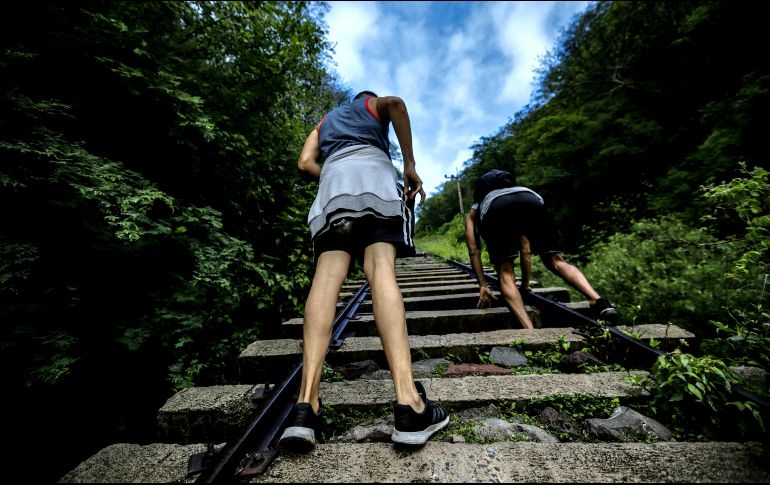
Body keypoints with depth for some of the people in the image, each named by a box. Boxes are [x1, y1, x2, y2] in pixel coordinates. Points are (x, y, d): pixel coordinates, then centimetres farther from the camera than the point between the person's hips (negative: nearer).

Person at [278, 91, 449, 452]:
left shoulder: (325, 120, 41)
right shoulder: (374, 104, 34)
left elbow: (305, 162, 20)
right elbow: (395, 103, 5)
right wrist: (410, 165, 1)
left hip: (332, 179, 3)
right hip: (373, 171, -2)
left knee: (327, 274, -15)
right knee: (381, 269, -23)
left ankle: (307, 402, -27)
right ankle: (408, 403, -32)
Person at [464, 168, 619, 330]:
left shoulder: (473, 213, 39)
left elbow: (474, 251, 24)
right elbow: (526, 249, 43)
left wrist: (483, 286, 24)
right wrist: (525, 283, 49)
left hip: (495, 206, -3)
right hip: (531, 200, 4)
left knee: (505, 273, 4)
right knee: (556, 261, 16)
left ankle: (530, 331, -10)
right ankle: (598, 302, -5)